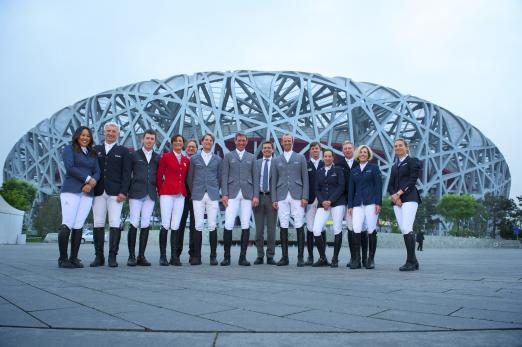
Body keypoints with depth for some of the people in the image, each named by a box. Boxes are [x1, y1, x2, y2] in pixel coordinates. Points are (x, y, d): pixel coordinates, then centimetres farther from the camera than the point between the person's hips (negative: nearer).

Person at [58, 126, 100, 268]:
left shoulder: (92, 154, 20)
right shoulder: (69, 149, 8)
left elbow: (97, 172, 10)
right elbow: (70, 167, -7)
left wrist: (90, 184, -9)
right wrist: (88, 178, -6)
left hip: (87, 193, 4)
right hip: (71, 191, -4)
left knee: (79, 226, 1)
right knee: (67, 225, -9)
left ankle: (74, 258, 4)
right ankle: (62, 259, -2)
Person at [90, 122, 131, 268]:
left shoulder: (123, 151, 9)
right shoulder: (96, 149, 17)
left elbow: (126, 173, 2)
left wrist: (123, 192, -8)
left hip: (115, 193, -2)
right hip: (98, 192, 3)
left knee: (115, 224, -7)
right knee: (98, 224, 2)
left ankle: (112, 256, -2)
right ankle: (99, 256, 9)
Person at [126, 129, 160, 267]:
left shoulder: (157, 158, 15)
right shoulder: (134, 155, 9)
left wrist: (158, 189, 6)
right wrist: (127, 190, 2)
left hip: (151, 195, 2)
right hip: (136, 193, -2)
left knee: (145, 225, 0)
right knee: (134, 224, -7)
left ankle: (141, 256, 6)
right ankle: (131, 256, 1)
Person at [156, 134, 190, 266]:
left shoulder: (186, 160, 14)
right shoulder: (165, 156, 4)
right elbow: (159, 176, 5)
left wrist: (184, 191, 8)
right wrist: (161, 191, 4)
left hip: (180, 195, 3)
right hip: (167, 193, -3)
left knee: (176, 226, 2)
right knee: (165, 225, -6)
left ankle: (174, 256, 6)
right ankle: (163, 256, 1)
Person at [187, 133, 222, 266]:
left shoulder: (217, 159, 12)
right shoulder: (194, 158, 11)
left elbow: (219, 177, 14)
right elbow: (190, 178, 12)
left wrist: (215, 190, 8)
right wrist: (193, 192, 8)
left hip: (213, 195, 0)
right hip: (198, 195, 0)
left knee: (212, 225, -2)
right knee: (198, 225, -3)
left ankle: (213, 256, 5)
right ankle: (196, 257, 3)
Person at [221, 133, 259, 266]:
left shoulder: (251, 158, 15)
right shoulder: (228, 156, 11)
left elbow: (255, 178, 10)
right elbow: (224, 176, 5)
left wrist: (256, 195, 1)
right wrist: (224, 194, -5)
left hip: (247, 194, 2)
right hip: (232, 194, -1)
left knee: (246, 225, -1)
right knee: (229, 225, -8)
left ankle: (243, 257, 6)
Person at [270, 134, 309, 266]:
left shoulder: (300, 158, 11)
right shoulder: (276, 160, 15)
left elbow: (305, 178, 6)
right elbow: (273, 181, 12)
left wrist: (305, 197, -3)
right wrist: (274, 199, 4)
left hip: (297, 196, -1)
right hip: (282, 197, 2)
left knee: (299, 226, -4)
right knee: (283, 226, 1)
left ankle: (300, 257, 3)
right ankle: (284, 257, 8)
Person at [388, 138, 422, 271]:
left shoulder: (413, 161, 5)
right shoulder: (394, 166, 23)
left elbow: (412, 180, -7)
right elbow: (390, 185, 14)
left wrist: (399, 193, -11)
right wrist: (394, 197, -5)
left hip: (409, 198, -6)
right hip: (396, 200, 6)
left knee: (407, 229, -16)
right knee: (403, 230, 2)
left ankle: (410, 261, -12)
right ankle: (413, 261, 8)